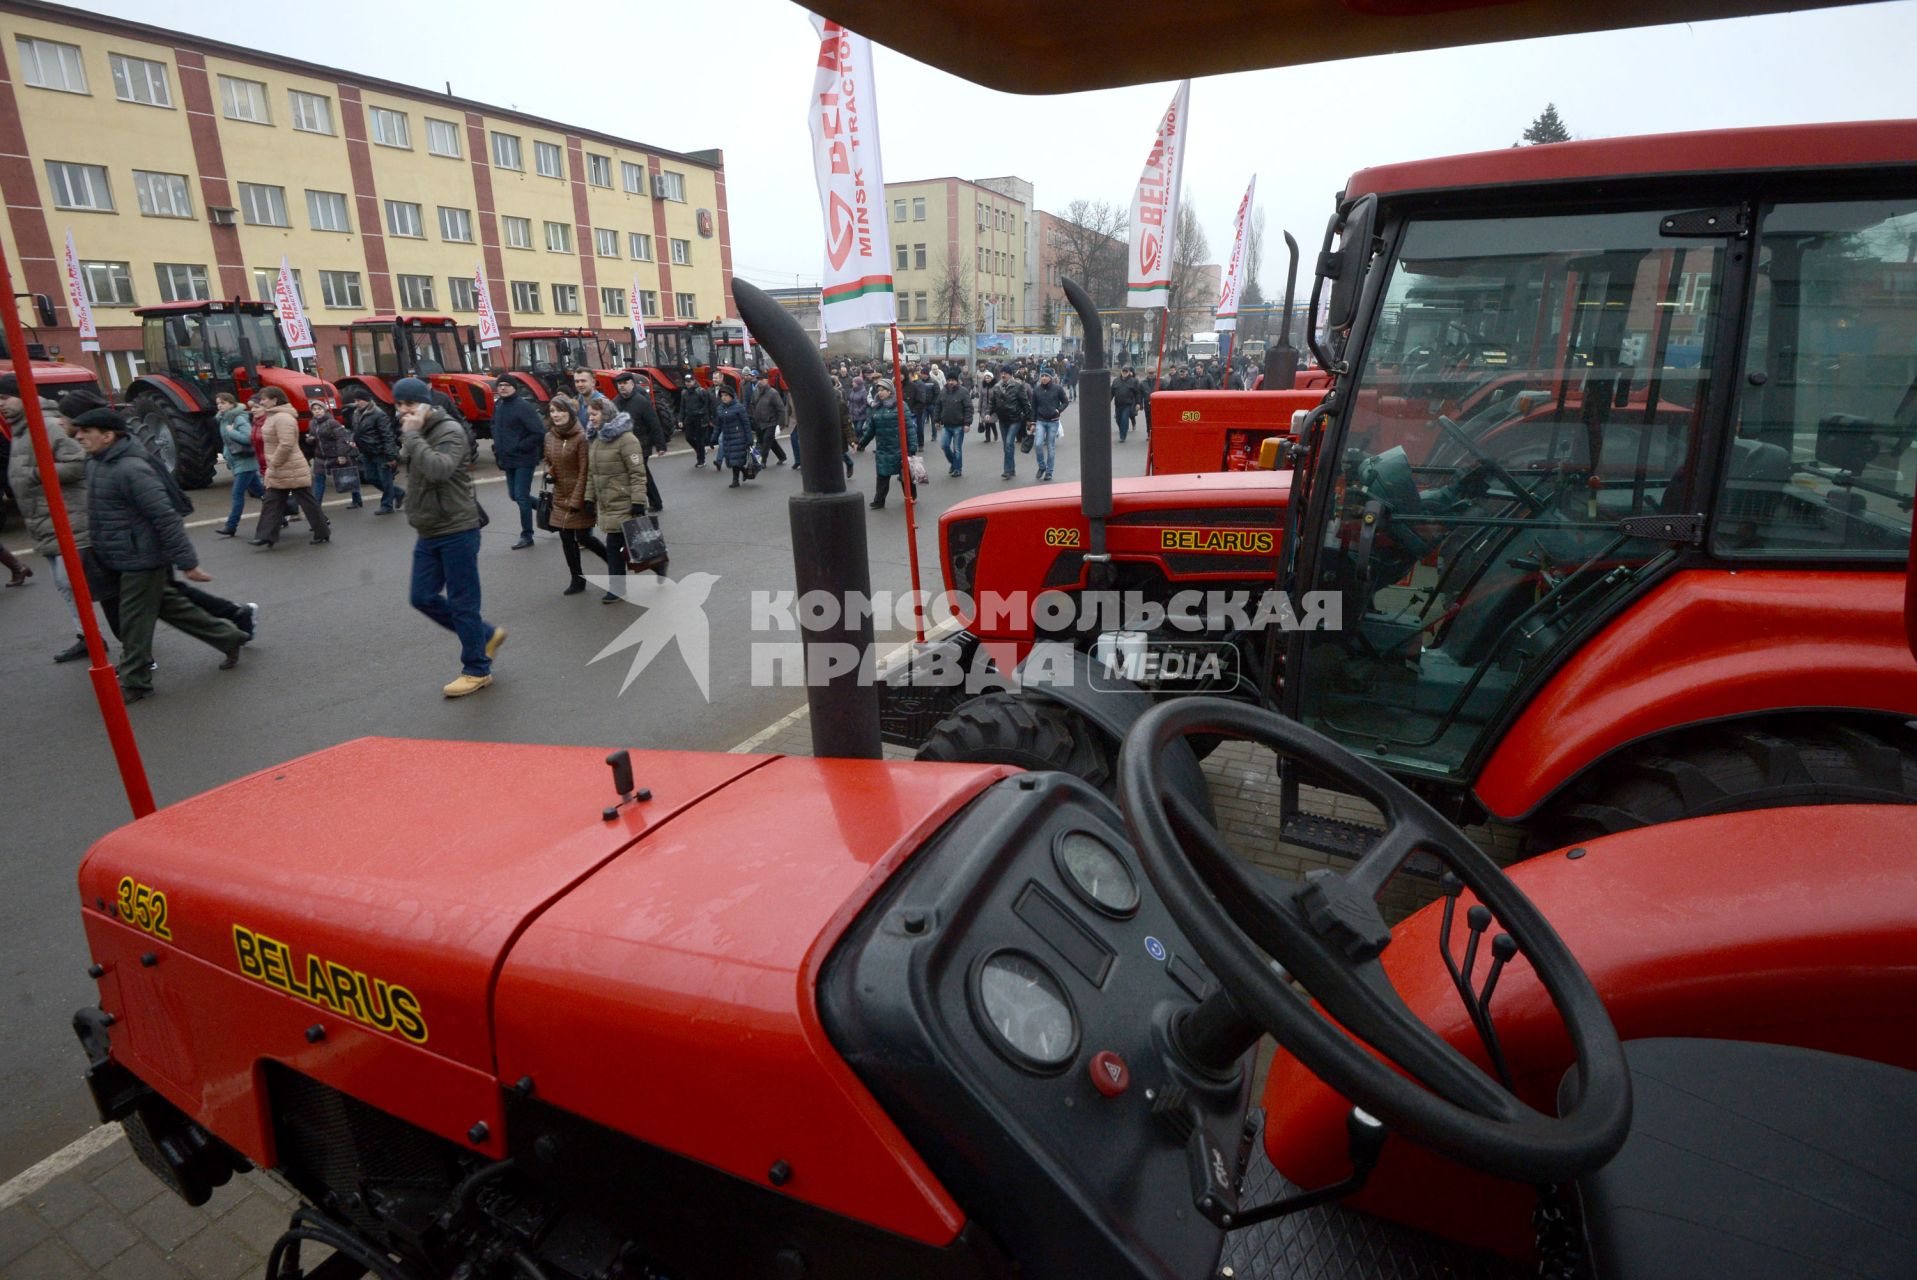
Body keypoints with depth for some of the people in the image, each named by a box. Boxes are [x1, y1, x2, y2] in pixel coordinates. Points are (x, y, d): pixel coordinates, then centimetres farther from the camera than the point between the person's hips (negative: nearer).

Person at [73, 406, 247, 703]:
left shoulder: (131, 469, -22)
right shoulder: (95, 463, 8)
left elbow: (166, 518, -24)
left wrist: (187, 563, -24)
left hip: (141, 559, -10)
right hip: (123, 559, 10)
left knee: (134, 623, 1)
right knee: (172, 607, 18)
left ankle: (134, 684, 14)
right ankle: (229, 638, 29)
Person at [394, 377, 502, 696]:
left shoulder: (450, 432, -13)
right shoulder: (415, 435, 12)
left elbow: (438, 470, -32)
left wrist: (411, 435, -23)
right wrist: (419, 524, 20)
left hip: (457, 532, -9)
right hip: (427, 534, 9)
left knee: (462, 603, -2)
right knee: (424, 598, 10)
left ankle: (477, 670, 10)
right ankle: (487, 635, 25)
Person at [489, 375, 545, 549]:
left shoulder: (523, 406, -15)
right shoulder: (498, 405, 10)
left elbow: (539, 432, -21)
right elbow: (495, 427, 27)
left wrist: (521, 447, -18)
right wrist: (497, 447, 13)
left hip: (524, 459, -8)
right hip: (508, 460, 8)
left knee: (521, 496, -5)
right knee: (514, 496, 13)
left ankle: (526, 536, 6)